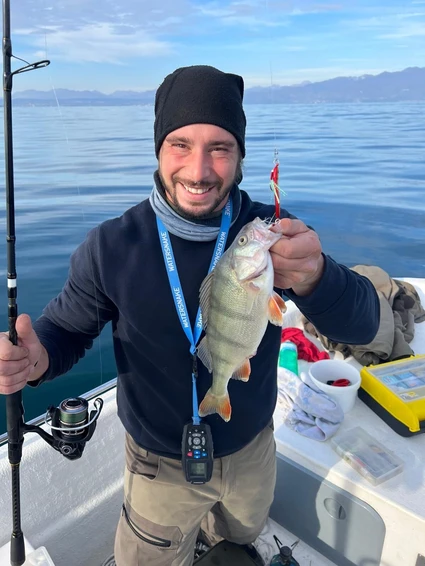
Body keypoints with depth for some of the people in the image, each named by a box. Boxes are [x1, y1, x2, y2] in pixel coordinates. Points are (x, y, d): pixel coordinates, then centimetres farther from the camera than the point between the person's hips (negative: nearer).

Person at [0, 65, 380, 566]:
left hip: (253, 448, 3)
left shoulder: (272, 232, -19)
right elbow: (66, 327, -9)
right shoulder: (111, 246, -22)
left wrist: (313, 277, -48)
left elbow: (363, 326, -24)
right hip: (163, 465, -2)